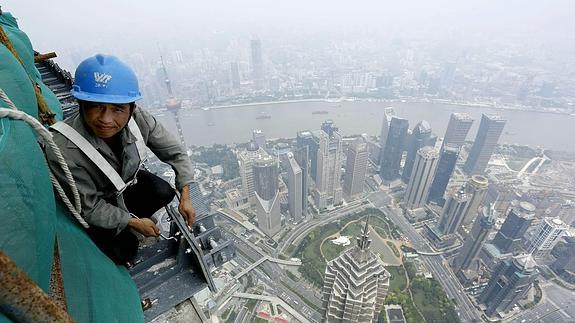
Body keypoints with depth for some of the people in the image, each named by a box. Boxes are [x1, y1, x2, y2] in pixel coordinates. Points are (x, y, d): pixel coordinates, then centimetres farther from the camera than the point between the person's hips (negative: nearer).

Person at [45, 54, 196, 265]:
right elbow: (89, 208, -26)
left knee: (165, 193, -16)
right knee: (124, 251, -12)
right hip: (93, 204, -4)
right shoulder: (62, 150, -38)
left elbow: (174, 152, -18)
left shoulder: (138, 119, -30)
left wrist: (185, 197, -23)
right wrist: (134, 222, -17)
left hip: (126, 180, 4)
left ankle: (128, 218, 12)